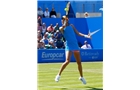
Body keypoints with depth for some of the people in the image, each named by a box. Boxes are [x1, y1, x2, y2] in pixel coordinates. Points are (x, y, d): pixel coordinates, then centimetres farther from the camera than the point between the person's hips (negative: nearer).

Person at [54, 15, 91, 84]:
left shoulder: (71, 26, 13)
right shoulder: (61, 28, 2)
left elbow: (77, 33, 8)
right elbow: (63, 26, -22)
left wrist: (85, 35, -5)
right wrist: (65, 20, -15)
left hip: (75, 45, 4)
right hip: (69, 46, -4)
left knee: (79, 62, 8)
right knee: (67, 61, -21)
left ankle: (81, 77, 25)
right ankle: (58, 75, -9)